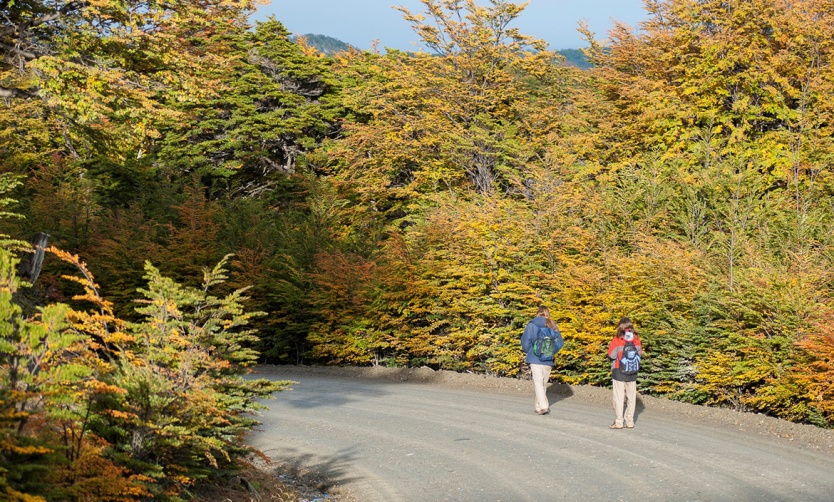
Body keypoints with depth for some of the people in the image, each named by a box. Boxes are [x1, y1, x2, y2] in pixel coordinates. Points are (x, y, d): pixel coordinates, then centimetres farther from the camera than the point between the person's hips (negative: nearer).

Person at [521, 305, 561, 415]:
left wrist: (528, 352, 14)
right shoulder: (553, 327, 2)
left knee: (538, 383, -5)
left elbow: (526, 343, -5)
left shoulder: (531, 326, -5)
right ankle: (539, 406, 19)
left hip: (535, 359, -3)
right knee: (543, 383, 14)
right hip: (548, 360, 3)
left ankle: (543, 406, -19)